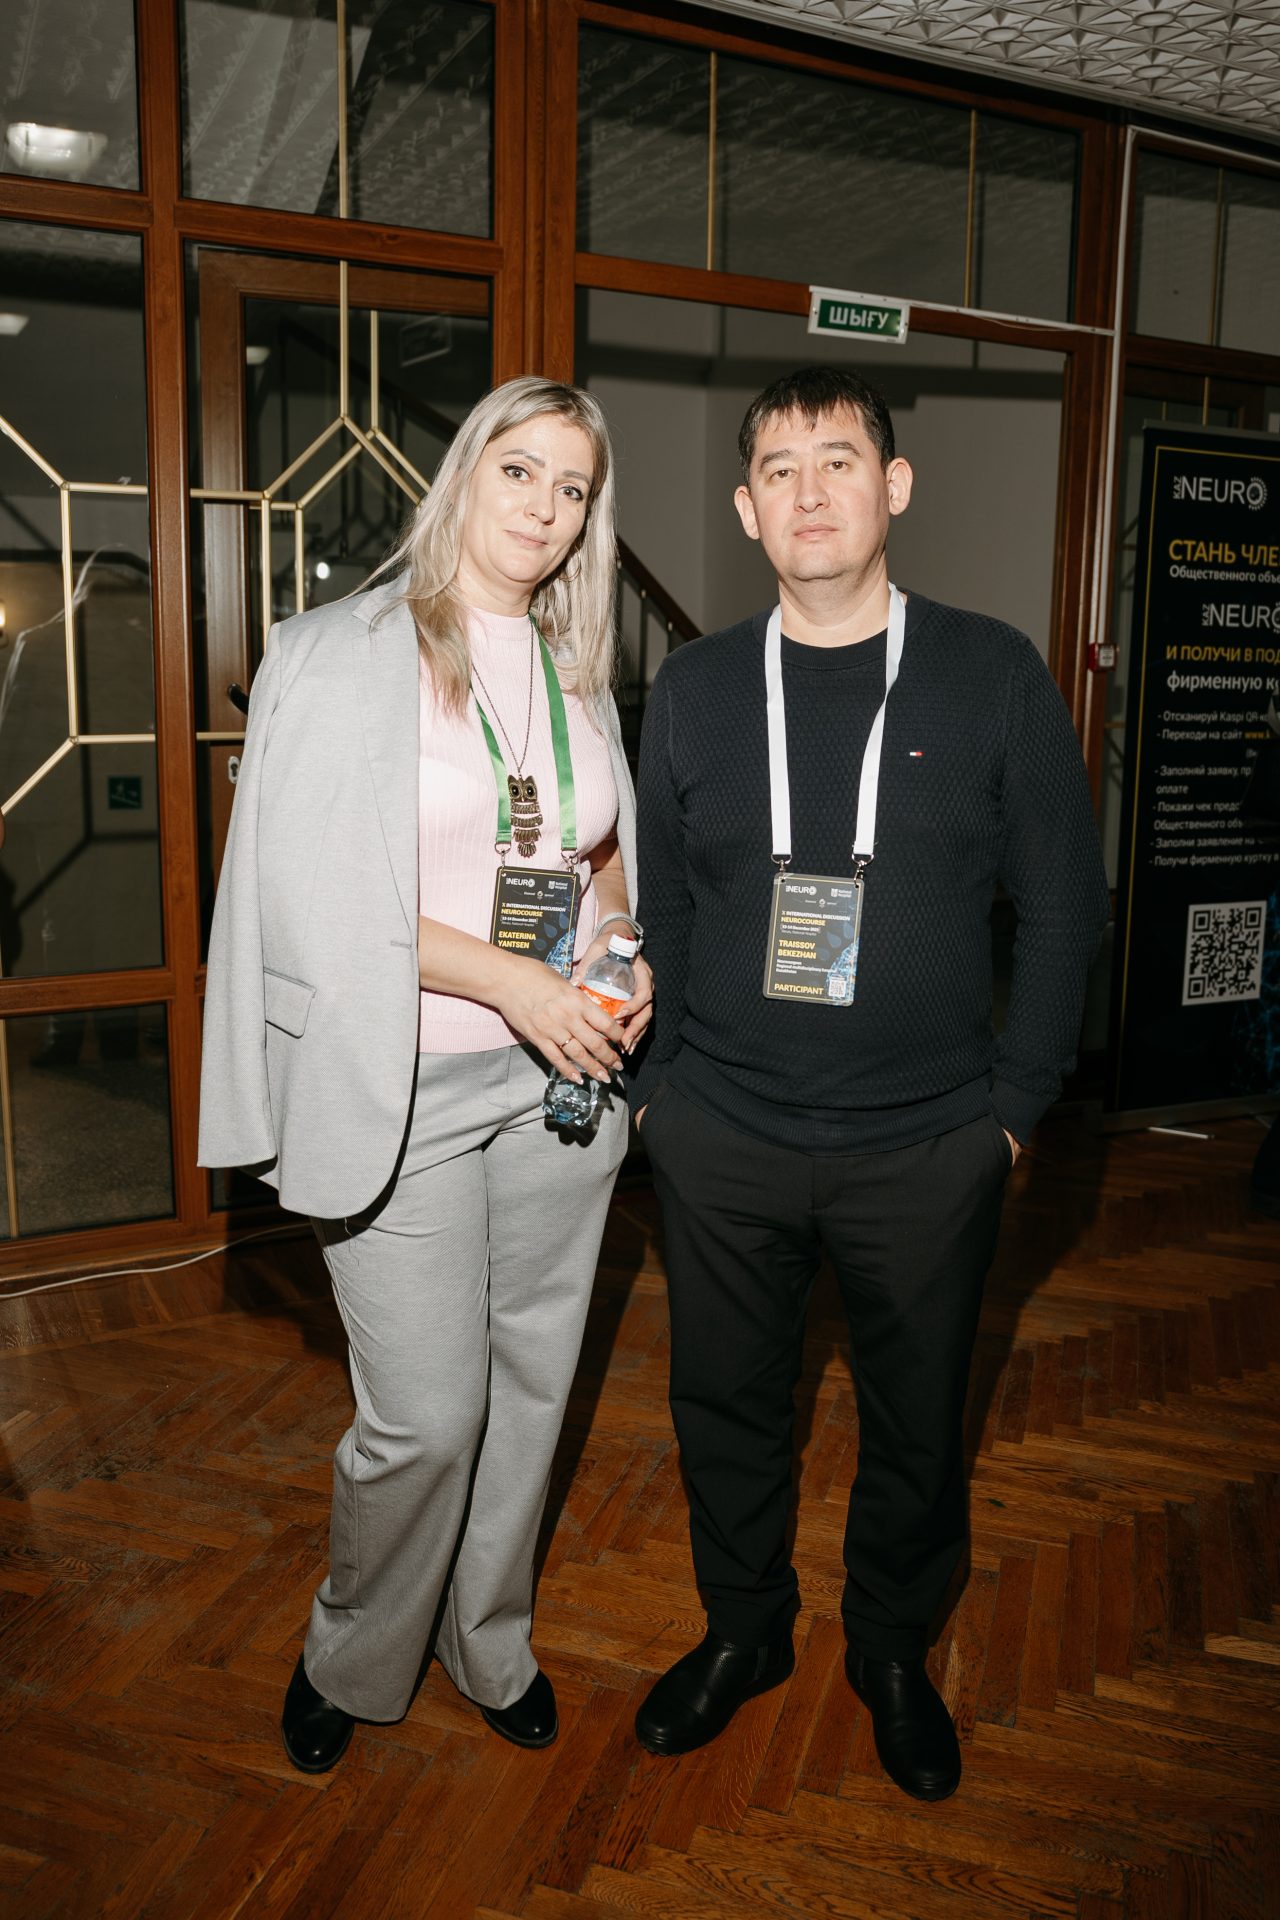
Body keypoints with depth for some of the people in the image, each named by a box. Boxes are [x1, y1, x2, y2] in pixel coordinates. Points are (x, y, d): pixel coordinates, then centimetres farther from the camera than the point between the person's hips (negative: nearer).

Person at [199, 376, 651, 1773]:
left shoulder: (576, 672, 11)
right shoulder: (341, 657, -6)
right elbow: (319, 894, -13)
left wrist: (623, 937, -1)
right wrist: (514, 981, -18)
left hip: (560, 1079, 5)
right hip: (404, 1090, -5)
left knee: (529, 1382, 14)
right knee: (426, 1415, -2)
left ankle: (488, 1641, 38)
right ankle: (351, 1659, 28)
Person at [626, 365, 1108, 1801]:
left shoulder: (993, 676, -2)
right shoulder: (693, 688, 3)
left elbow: (1063, 903, 0)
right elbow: (655, 903, 8)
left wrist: (1013, 1105, -4)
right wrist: (652, 1085, 2)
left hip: (927, 1146, -1)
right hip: (721, 1140, 2)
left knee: (917, 1421, 15)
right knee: (724, 1404, 16)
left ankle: (891, 1649, 41)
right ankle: (743, 1630, 42)